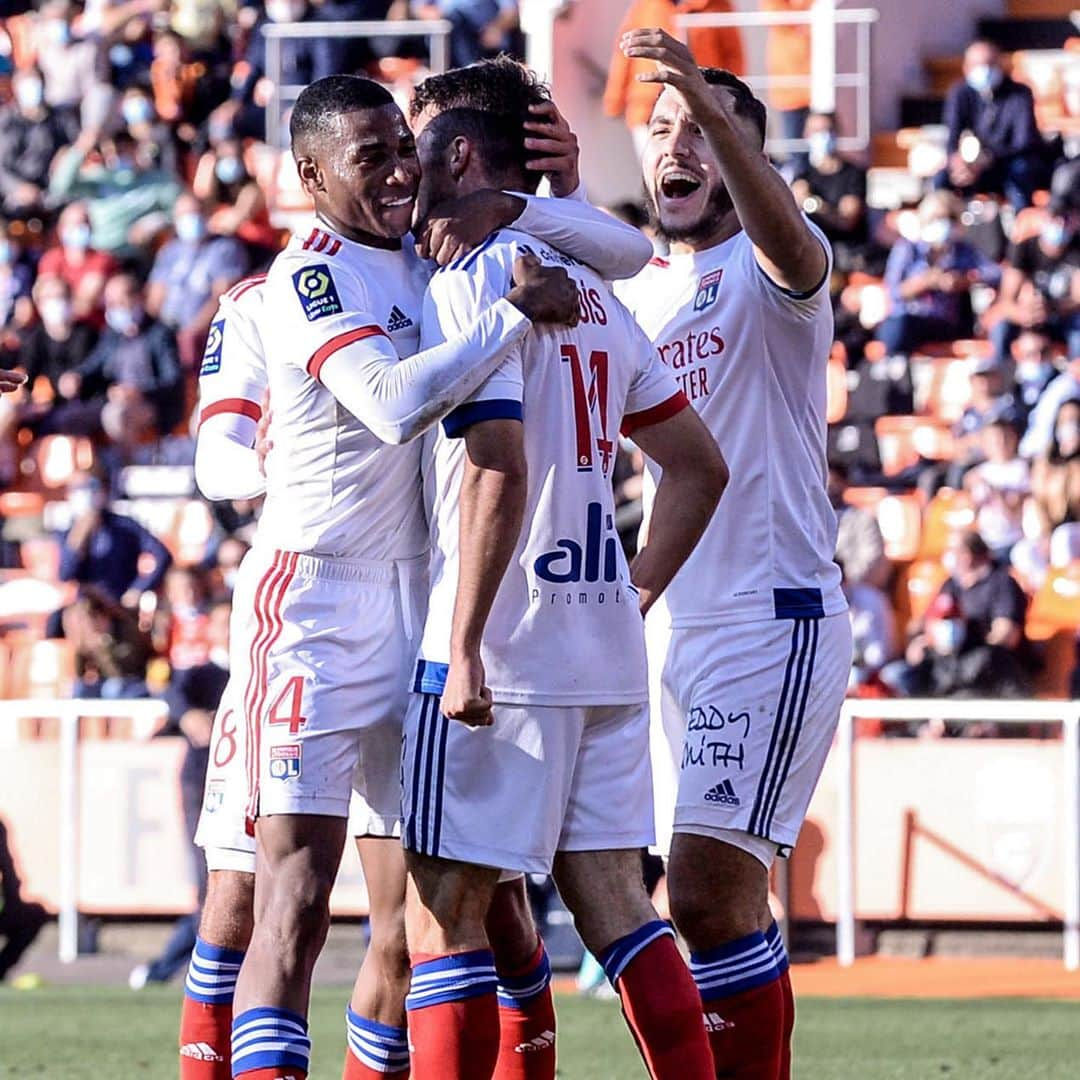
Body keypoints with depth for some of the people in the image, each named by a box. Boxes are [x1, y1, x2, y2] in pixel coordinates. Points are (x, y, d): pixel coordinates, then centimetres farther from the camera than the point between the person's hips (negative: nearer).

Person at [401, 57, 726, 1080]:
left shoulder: (471, 279, -9)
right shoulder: (592, 291, 16)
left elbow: (499, 474, -20)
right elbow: (701, 467, 20)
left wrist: (463, 648, -20)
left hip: (502, 652, -8)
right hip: (605, 650, 8)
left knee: (443, 913, -6)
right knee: (611, 899, 9)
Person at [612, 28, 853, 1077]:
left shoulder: (766, 270, -5)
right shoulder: (630, 296, 17)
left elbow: (787, 241, -28)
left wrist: (714, 107, -47)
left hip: (773, 621, -8)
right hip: (669, 627, 8)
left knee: (709, 895, -15)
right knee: (719, 900, 9)